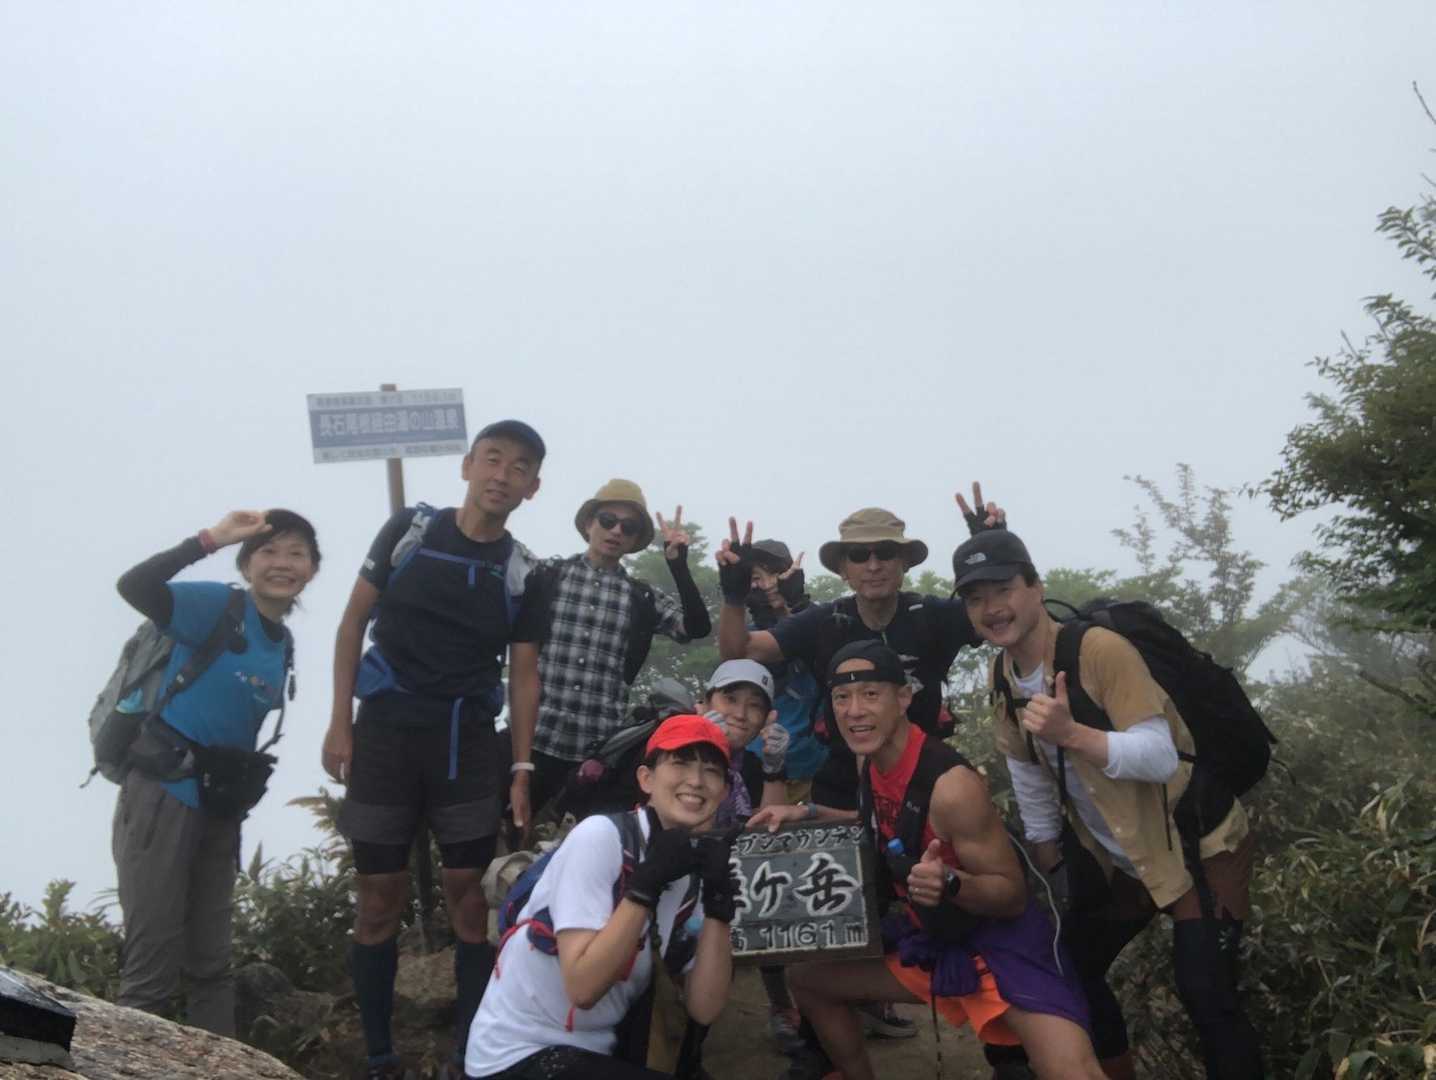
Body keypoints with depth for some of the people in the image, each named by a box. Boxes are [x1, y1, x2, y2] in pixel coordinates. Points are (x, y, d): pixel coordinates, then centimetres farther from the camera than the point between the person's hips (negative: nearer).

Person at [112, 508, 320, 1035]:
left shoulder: (284, 644, 9)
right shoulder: (218, 605, -11)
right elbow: (132, 586, -28)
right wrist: (211, 538, -31)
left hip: (220, 807, 7)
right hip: (162, 794, -7)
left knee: (210, 961, 15)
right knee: (153, 965, -1)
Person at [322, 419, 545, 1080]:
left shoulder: (523, 571, 3)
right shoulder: (410, 529, -1)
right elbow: (354, 621, 3)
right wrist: (339, 721, -3)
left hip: (469, 740, 1)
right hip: (386, 730, -1)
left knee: (471, 898, 3)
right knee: (379, 897, 3)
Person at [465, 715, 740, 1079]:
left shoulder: (698, 870, 1)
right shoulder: (600, 837, -16)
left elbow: (704, 1009, -7)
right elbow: (582, 988, -22)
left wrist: (718, 896, -14)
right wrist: (647, 882, -26)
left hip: (600, 1050, 6)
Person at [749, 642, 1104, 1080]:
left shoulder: (950, 784, -26)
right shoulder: (872, 760, -2)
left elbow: (1014, 896, -19)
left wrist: (951, 882, -38)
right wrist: (809, 813, 9)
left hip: (1000, 942, -8)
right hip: (930, 938, 8)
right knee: (805, 978, 15)